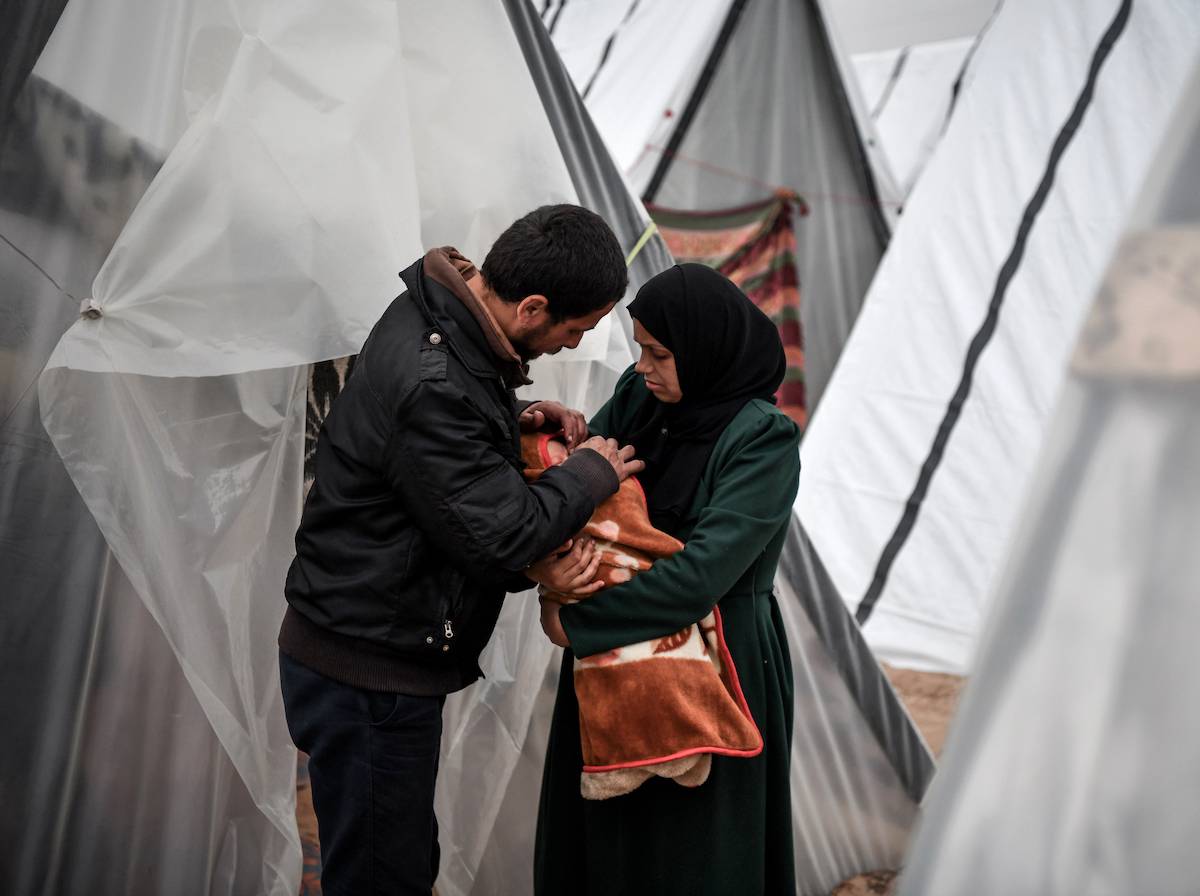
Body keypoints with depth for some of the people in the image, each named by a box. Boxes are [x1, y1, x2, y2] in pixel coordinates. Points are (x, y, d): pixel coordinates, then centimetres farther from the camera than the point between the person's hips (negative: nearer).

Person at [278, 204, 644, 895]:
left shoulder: (437, 317, 3)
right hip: (367, 676, -10)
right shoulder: (431, 386, -28)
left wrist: (518, 419, 2)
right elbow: (501, 538, -26)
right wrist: (593, 472, -11)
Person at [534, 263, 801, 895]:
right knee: (595, 839, 16)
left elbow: (703, 572, -25)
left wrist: (575, 619, -20)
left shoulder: (763, 440, -17)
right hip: (616, 662, 6)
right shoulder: (638, 397, 1)